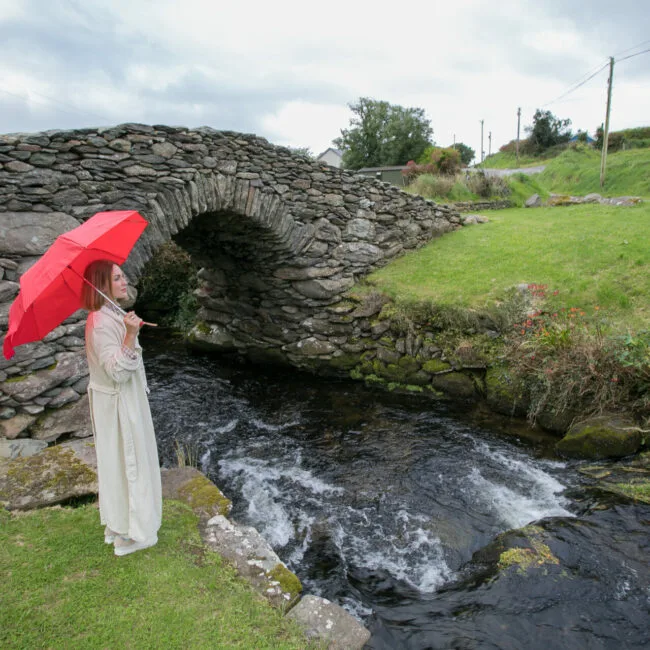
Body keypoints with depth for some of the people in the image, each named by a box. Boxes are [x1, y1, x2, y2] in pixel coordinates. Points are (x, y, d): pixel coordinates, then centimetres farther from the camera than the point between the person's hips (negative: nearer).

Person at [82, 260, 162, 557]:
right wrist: (130, 335, -40)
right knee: (128, 463, 3)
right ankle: (130, 534, 18)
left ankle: (117, 525, 37)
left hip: (123, 400, 10)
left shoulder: (111, 316, 7)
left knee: (117, 461, 20)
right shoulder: (102, 323, -25)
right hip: (120, 404, -10)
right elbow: (118, 372, -30)